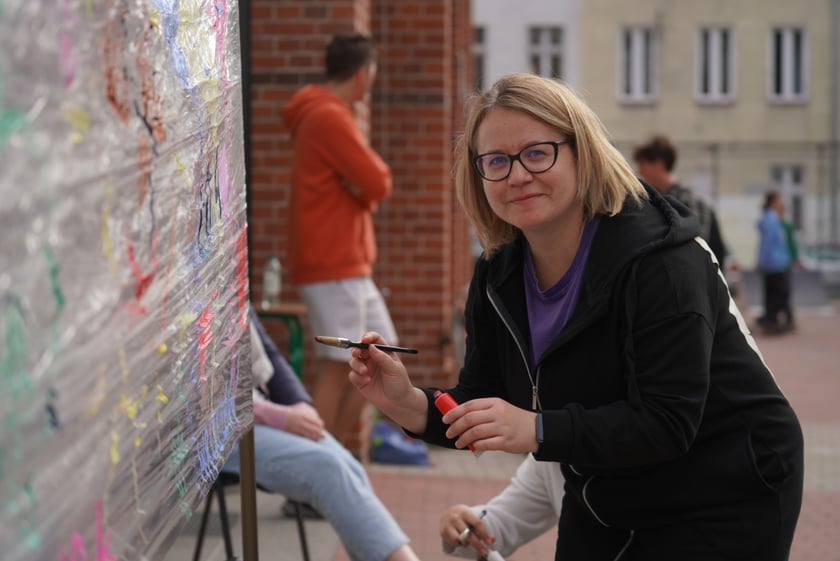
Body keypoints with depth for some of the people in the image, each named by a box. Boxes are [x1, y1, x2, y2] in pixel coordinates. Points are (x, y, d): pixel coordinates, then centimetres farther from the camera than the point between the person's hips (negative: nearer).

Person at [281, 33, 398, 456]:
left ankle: (335, 447, 18)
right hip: (332, 266, -10)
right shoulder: (330, 118, -16)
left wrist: (365, 183, -8)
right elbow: (378, 184, -20)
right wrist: (370, 183, 0)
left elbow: (372, 183, 13)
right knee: (337, 365, -7)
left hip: (350, 263, 10)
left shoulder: (327, 114, 18)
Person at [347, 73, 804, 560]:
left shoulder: (660, 259, -26)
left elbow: (667, 424, -31)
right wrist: (411, 406, -22)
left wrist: (538, 430, -40)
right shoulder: (498, 277, -4)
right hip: (604, 507, 6)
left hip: (721, 504, -6)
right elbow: (483, 409, -2)